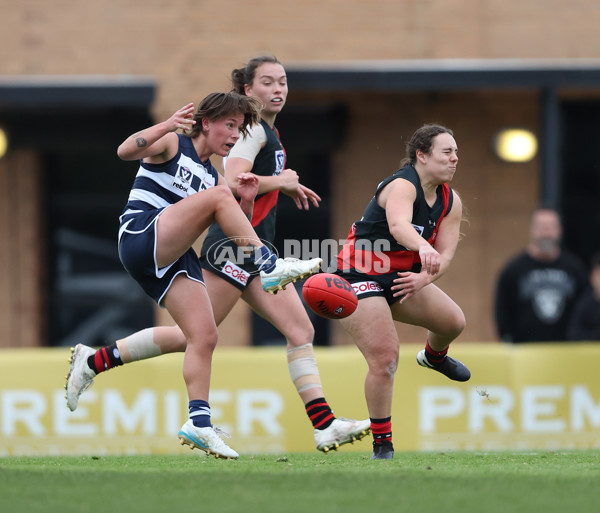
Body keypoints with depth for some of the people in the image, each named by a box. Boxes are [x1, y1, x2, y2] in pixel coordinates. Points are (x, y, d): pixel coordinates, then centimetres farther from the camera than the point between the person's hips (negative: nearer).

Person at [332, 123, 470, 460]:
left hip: (402, 277, 8)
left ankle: (434, 356, 37)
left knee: (453, 321, -1)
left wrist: (423, 279, -26)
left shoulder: (451, 202, 0)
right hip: (360, 278, -8)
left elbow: (445, 254, -5)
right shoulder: (402, 186, -25)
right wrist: (424, 248, -67)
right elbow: (398, 225, -46)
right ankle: (382, 444, -4)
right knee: (385, 359, -18)